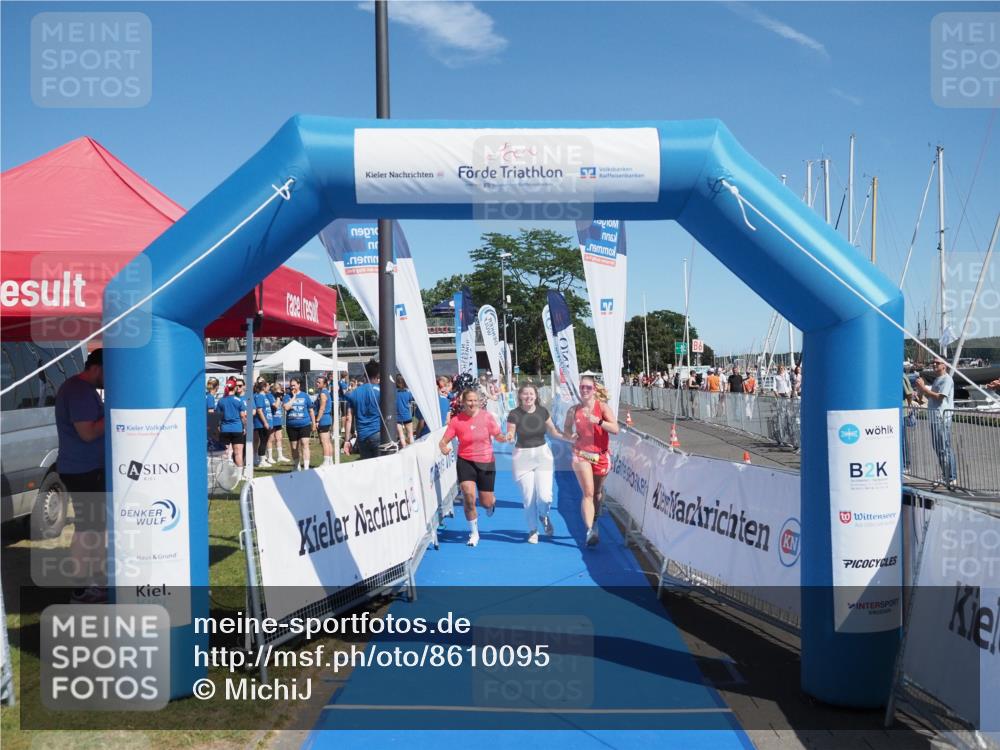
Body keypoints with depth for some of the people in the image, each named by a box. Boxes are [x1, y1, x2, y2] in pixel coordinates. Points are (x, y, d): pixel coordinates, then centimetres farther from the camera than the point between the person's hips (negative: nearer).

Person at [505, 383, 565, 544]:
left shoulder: (543, 411, -1)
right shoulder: (514, 414, -9)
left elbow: (553, 431, 12)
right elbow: (510, 438, -6)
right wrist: (508, 438, -28)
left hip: (542, 454, 1)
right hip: (523, 457, -1)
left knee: (544, 496, -11)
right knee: (528, 497, 3)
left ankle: (544, 516, 25)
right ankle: (533, 530, 26)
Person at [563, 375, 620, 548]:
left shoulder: (602, 406, -6)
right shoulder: (574, 410, 0)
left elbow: (615, 429, -15)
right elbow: (566, 429, 15)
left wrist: (598, 421, -28)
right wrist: (570, 436, -7)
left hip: (601, 455, 1)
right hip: (581, 455, -1)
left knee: (597, 493, 16)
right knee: (588, 492, -15)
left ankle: (594, 522, 39)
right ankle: (590, 531, -19)